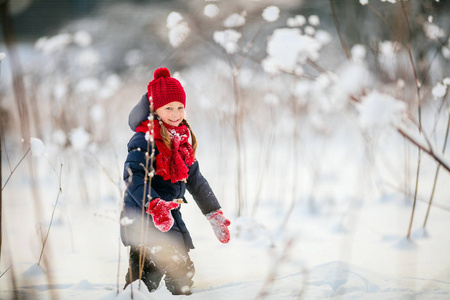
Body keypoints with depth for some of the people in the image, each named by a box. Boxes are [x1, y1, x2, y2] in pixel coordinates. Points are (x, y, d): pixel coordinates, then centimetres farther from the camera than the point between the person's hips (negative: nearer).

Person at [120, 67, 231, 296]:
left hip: (169, 216, 8)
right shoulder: (145, 140, -13)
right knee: (179, 268, -18)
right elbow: (133, 176, -26)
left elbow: (195, 181, 23)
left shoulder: (181, 141, 14)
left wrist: (215, 215, 24)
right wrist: (154, 206, -40)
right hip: (143, 218, -8)